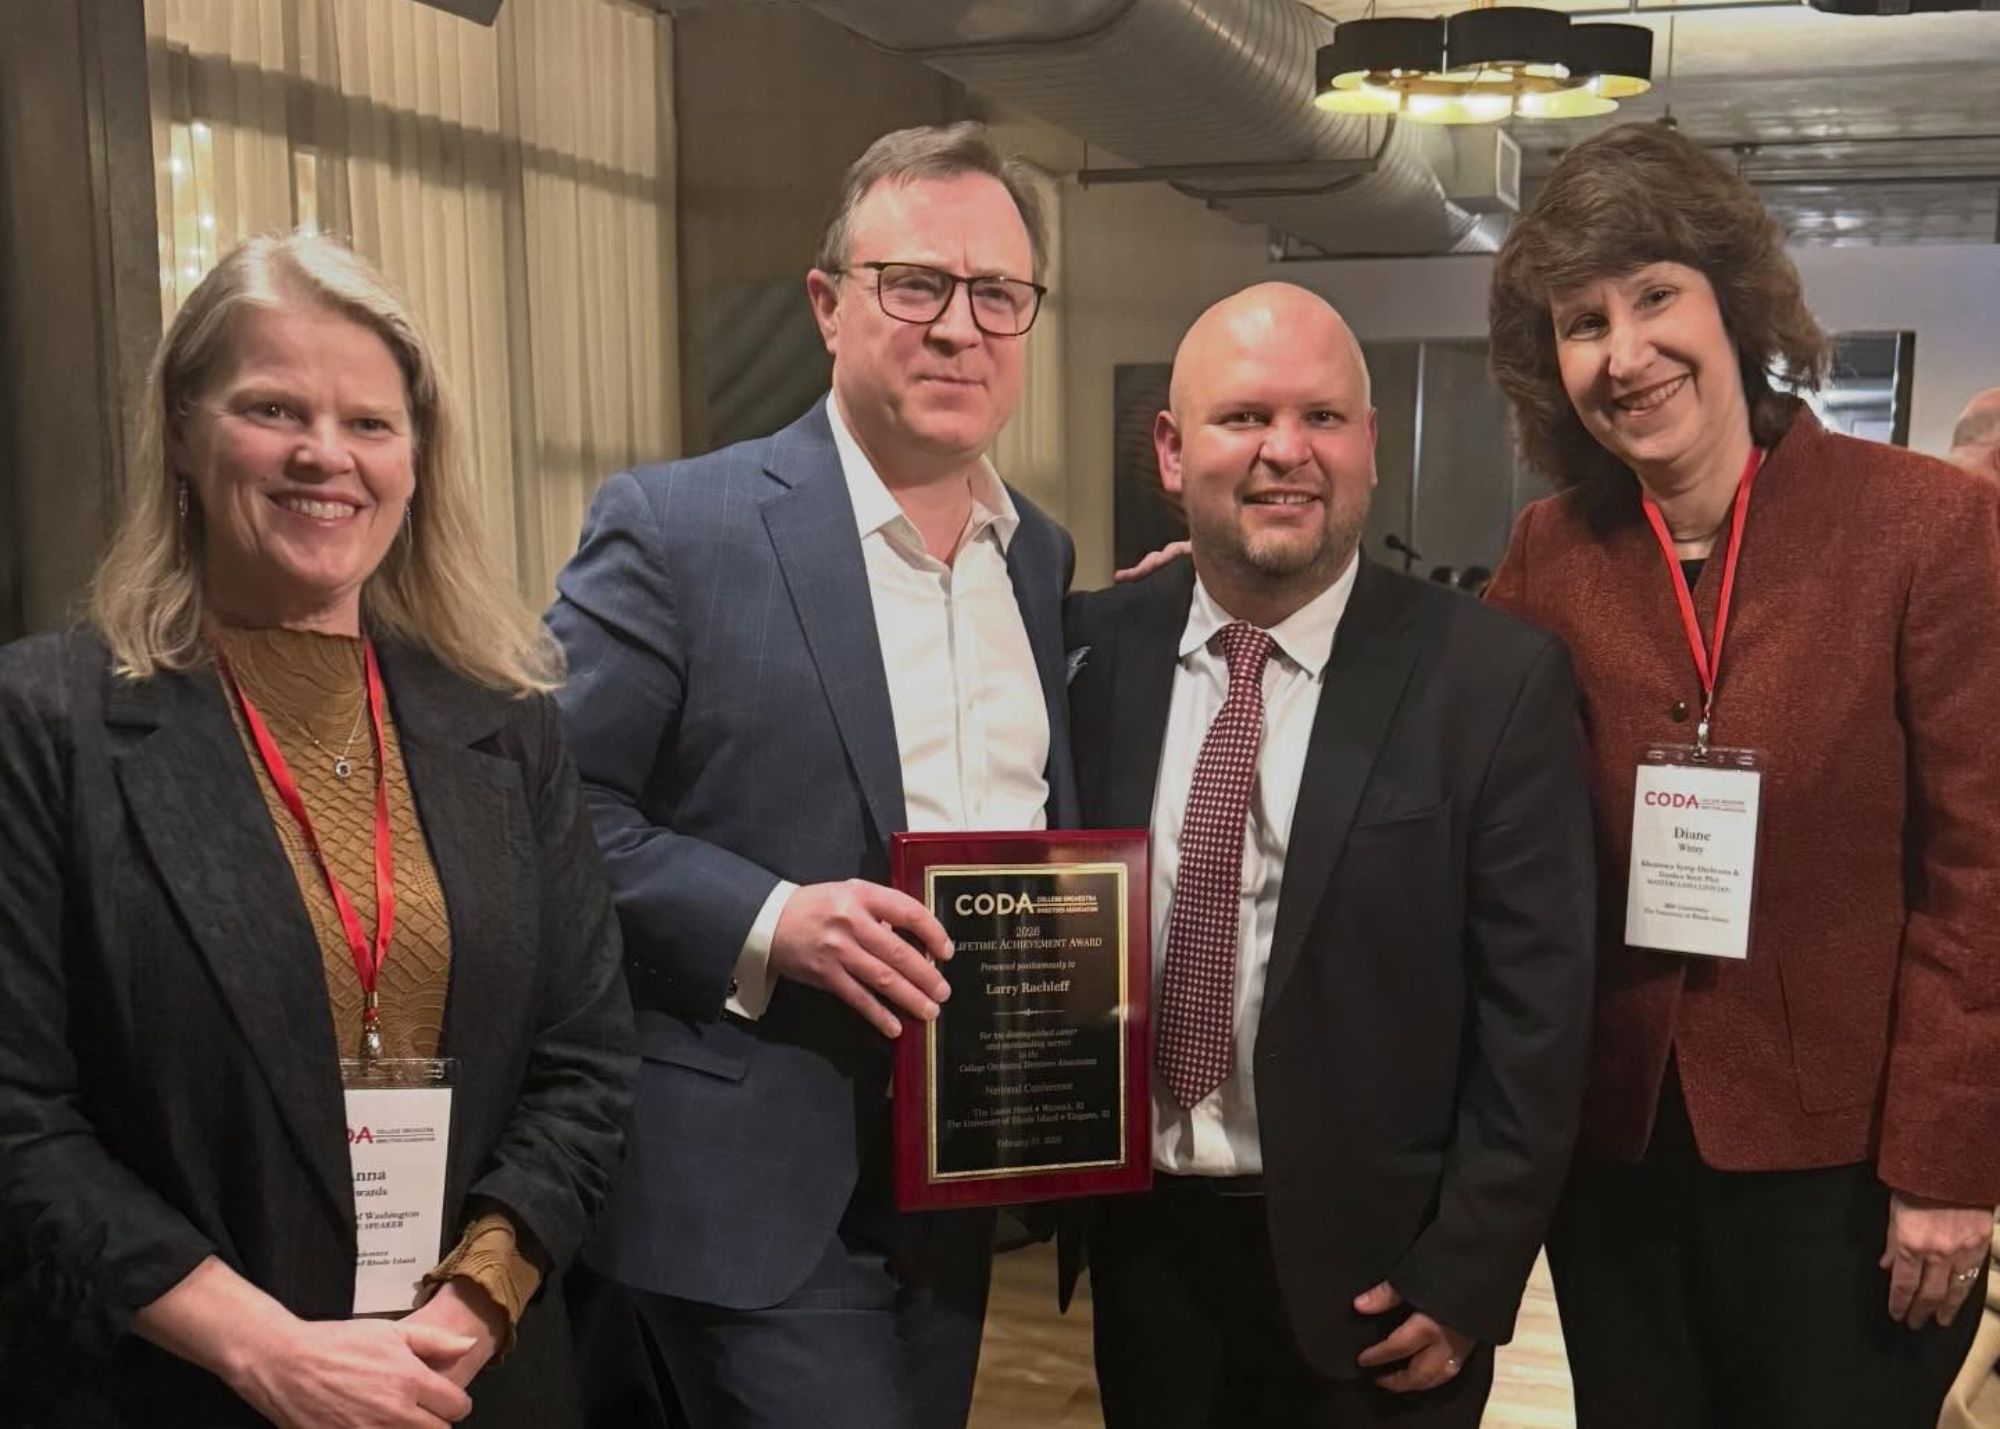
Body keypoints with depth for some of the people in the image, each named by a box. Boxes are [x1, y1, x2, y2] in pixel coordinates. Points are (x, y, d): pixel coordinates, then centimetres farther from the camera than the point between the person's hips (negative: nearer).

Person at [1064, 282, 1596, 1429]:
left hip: (1370, 1268, -3)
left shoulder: (1497, 680, -11)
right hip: (1142, 1245, 3)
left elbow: (1535, 1008, -10)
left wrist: (1466, 1276, -10)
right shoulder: (1095, 651, -2)